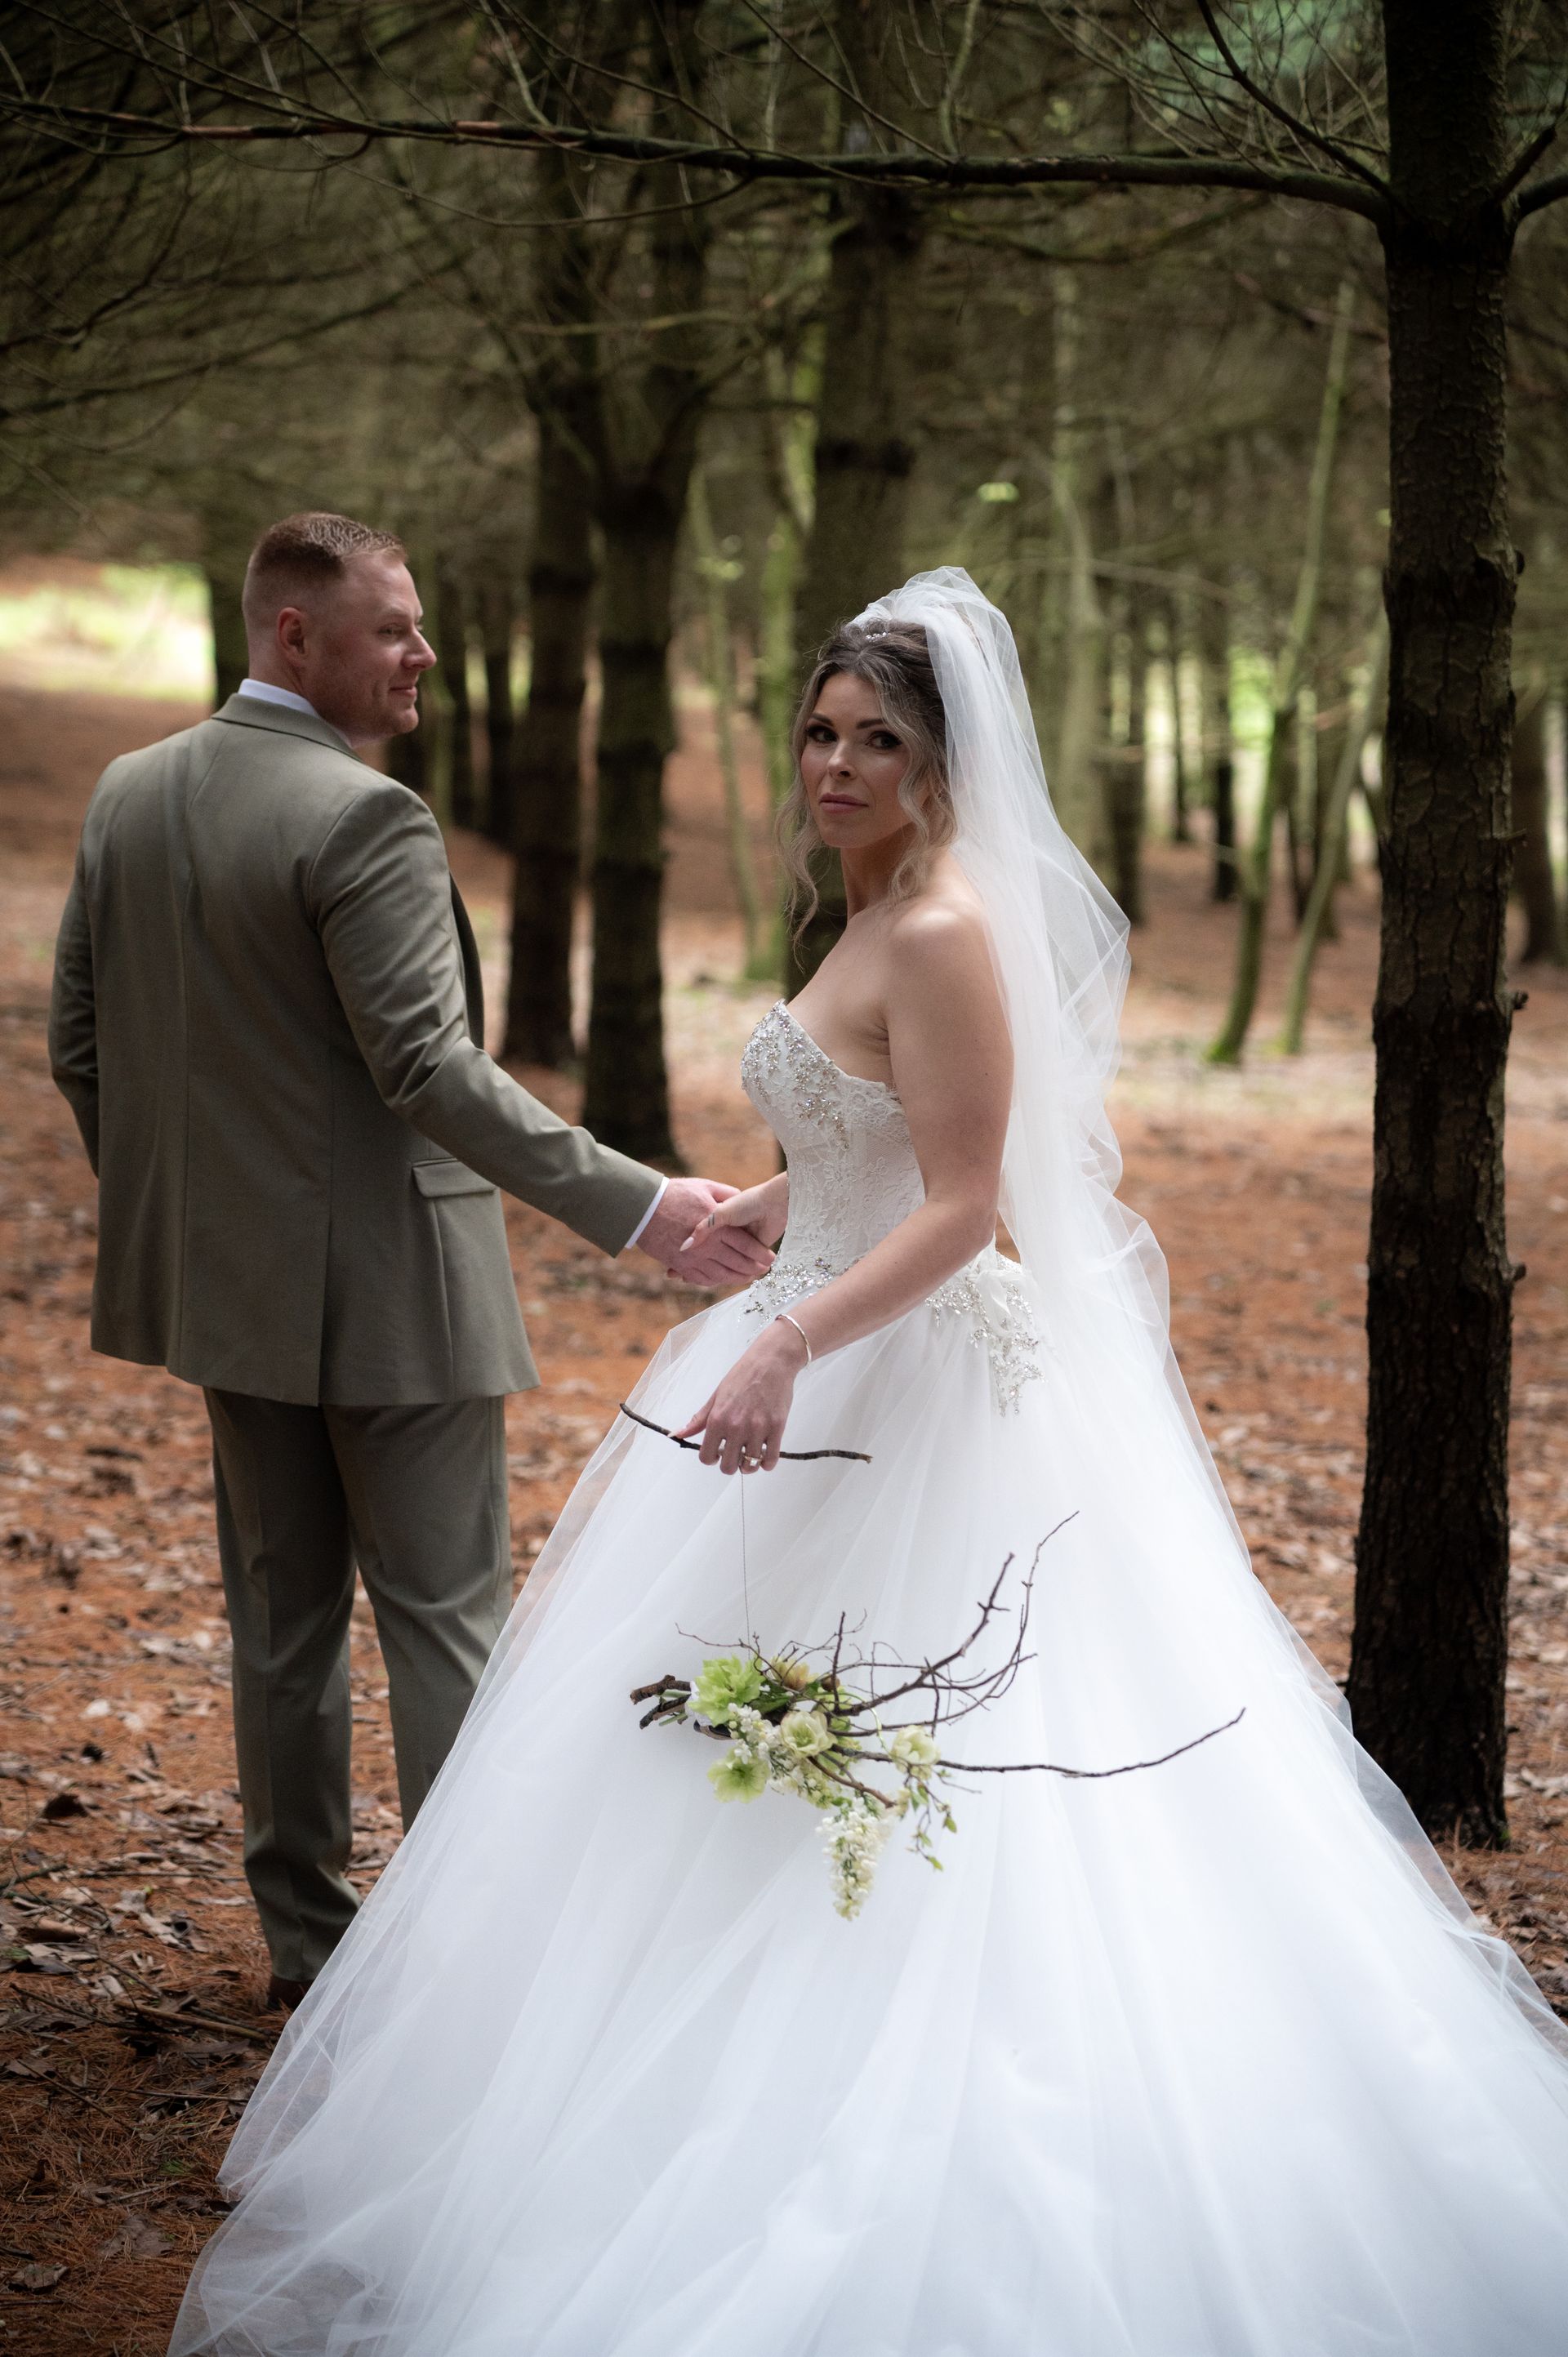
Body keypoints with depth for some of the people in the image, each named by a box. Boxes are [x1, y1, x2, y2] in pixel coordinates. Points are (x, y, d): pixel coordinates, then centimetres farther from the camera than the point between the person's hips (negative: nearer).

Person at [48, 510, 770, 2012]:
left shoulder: (129, 796, 5)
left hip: (226, 1274, 8)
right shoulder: (363, 819, -19)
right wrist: (633, 1207, -24)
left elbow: (78, 1043, 11)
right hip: (384, 1291, -7)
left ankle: (304, 1937, 25)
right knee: (447, 1617, 2)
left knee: (282, 1611, 16)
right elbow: (430, 1071, -24)